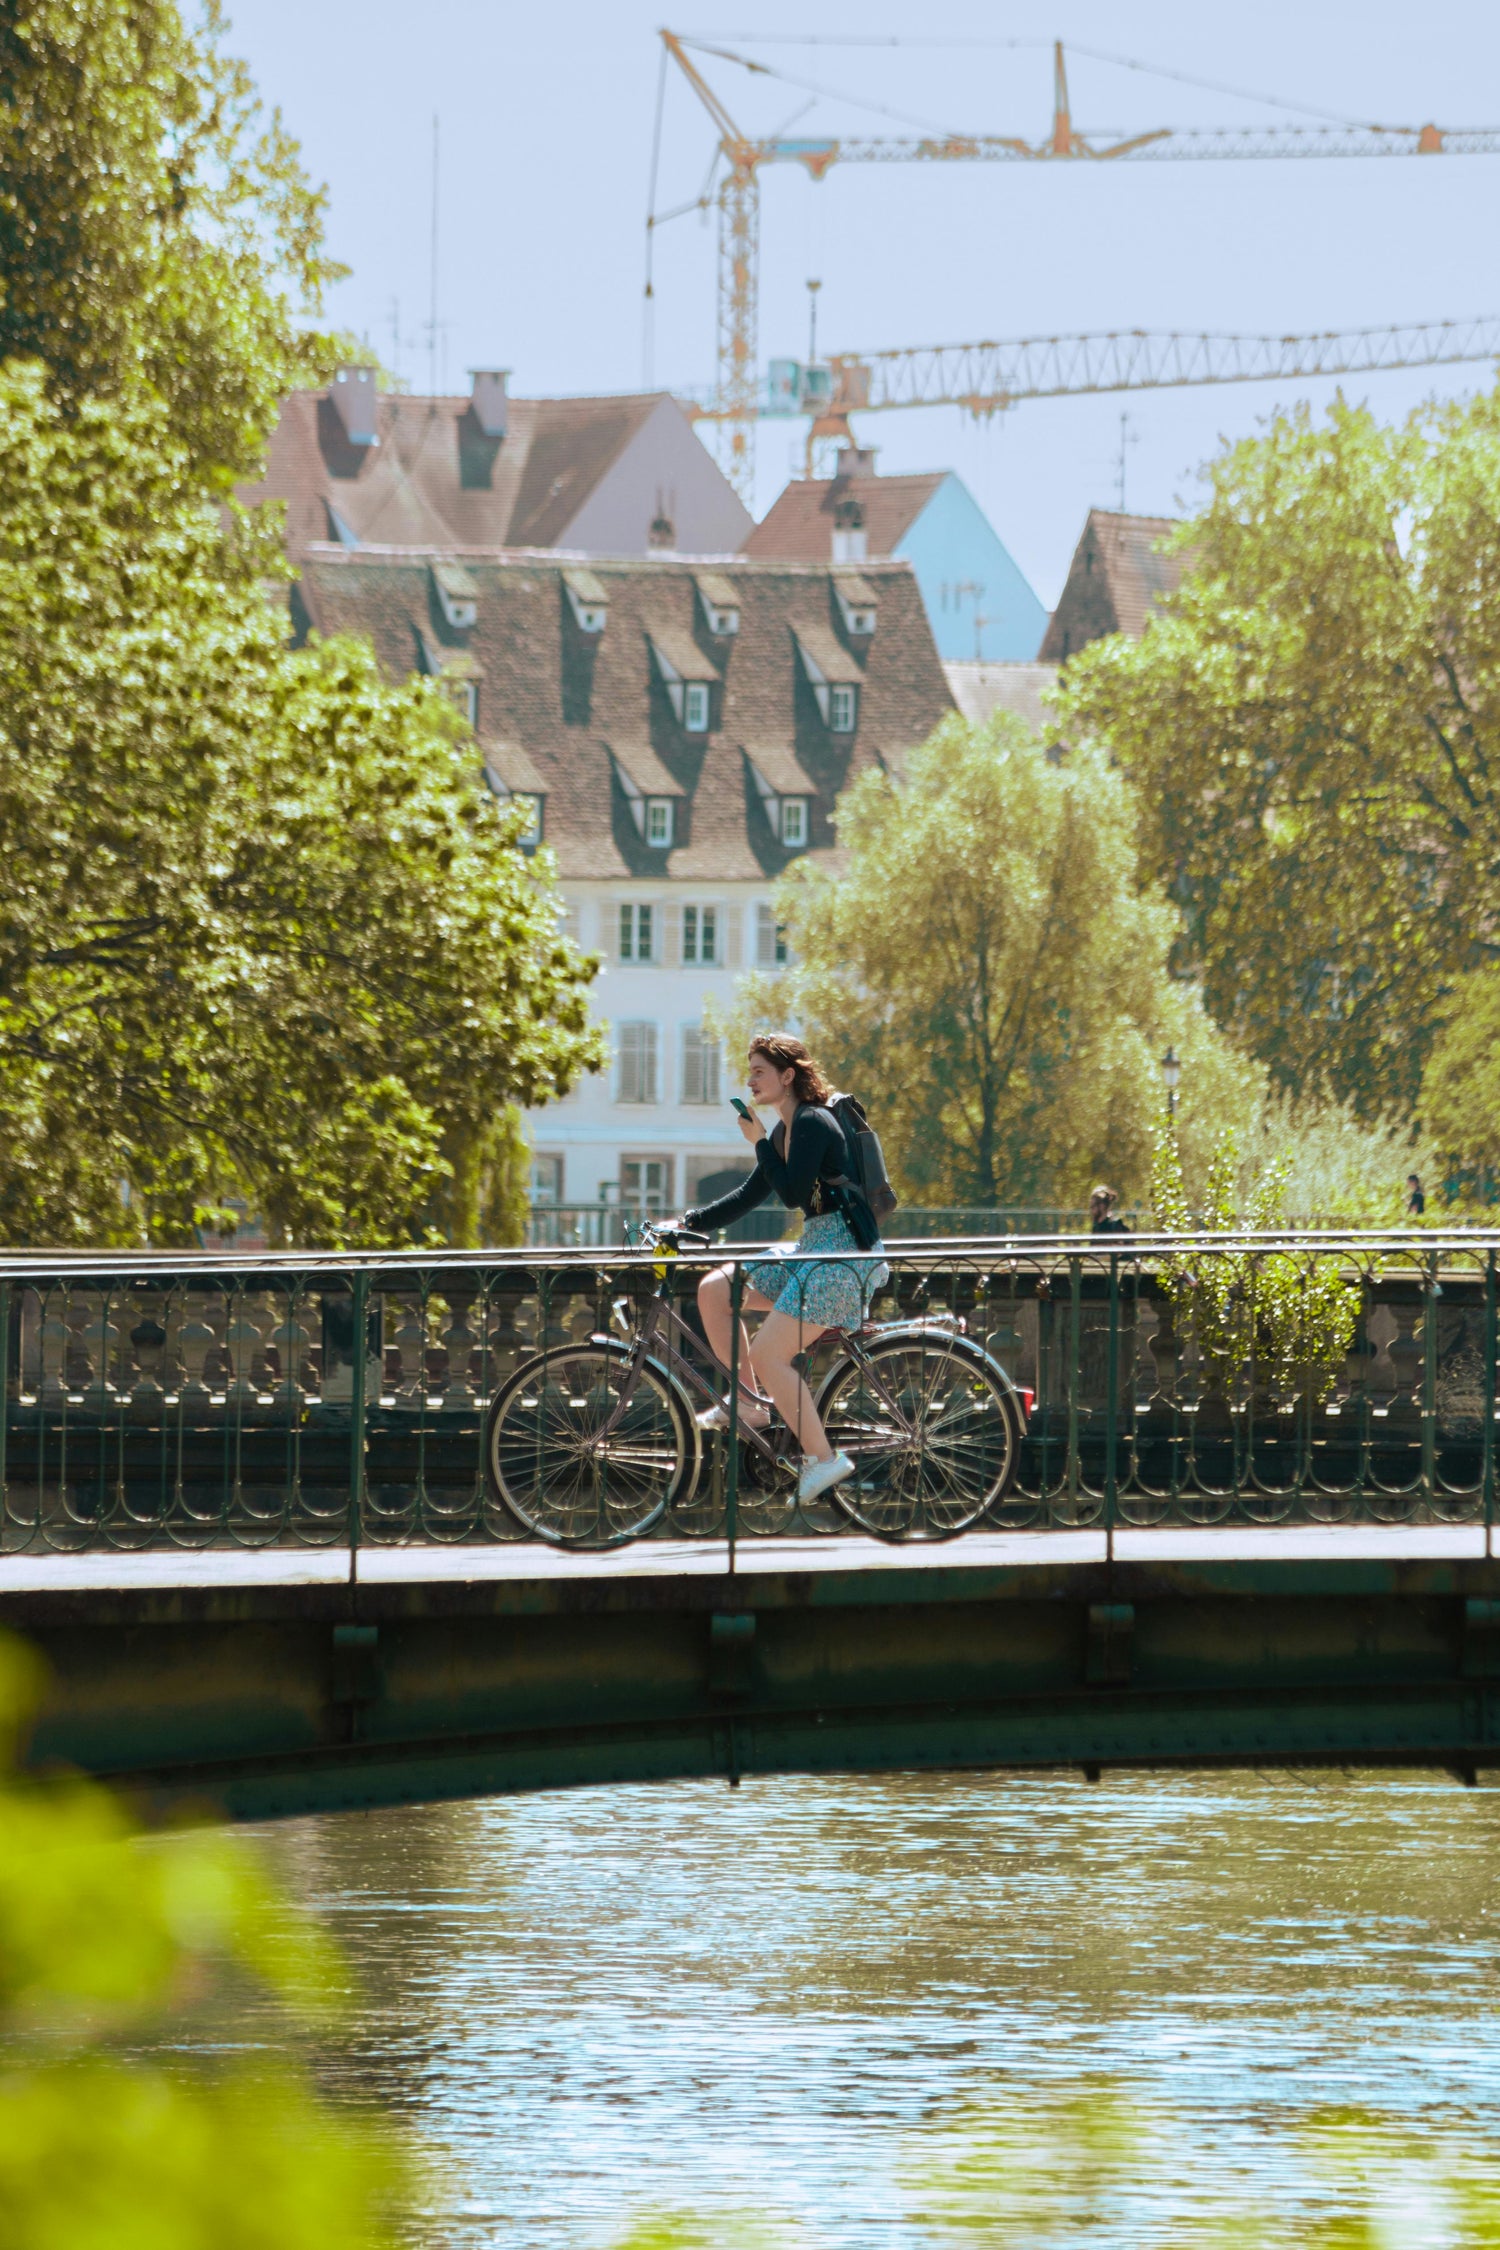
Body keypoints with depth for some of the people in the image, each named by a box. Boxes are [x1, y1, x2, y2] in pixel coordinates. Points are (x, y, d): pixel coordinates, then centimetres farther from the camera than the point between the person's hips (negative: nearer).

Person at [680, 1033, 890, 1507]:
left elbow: (793, 1195, -20)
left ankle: (822, 1459, -13)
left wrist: (760, 1143, -12)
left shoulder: (813, 1124, -14)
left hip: (845, 1253, -10)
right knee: (714, 1289, 6)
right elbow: (749, 1196, 21)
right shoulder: (785, 1130, 15)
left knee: (768, 1355, -17)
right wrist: (688, 1223, 15)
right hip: (814, 1249, 10)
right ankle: (749, 1404, 10)